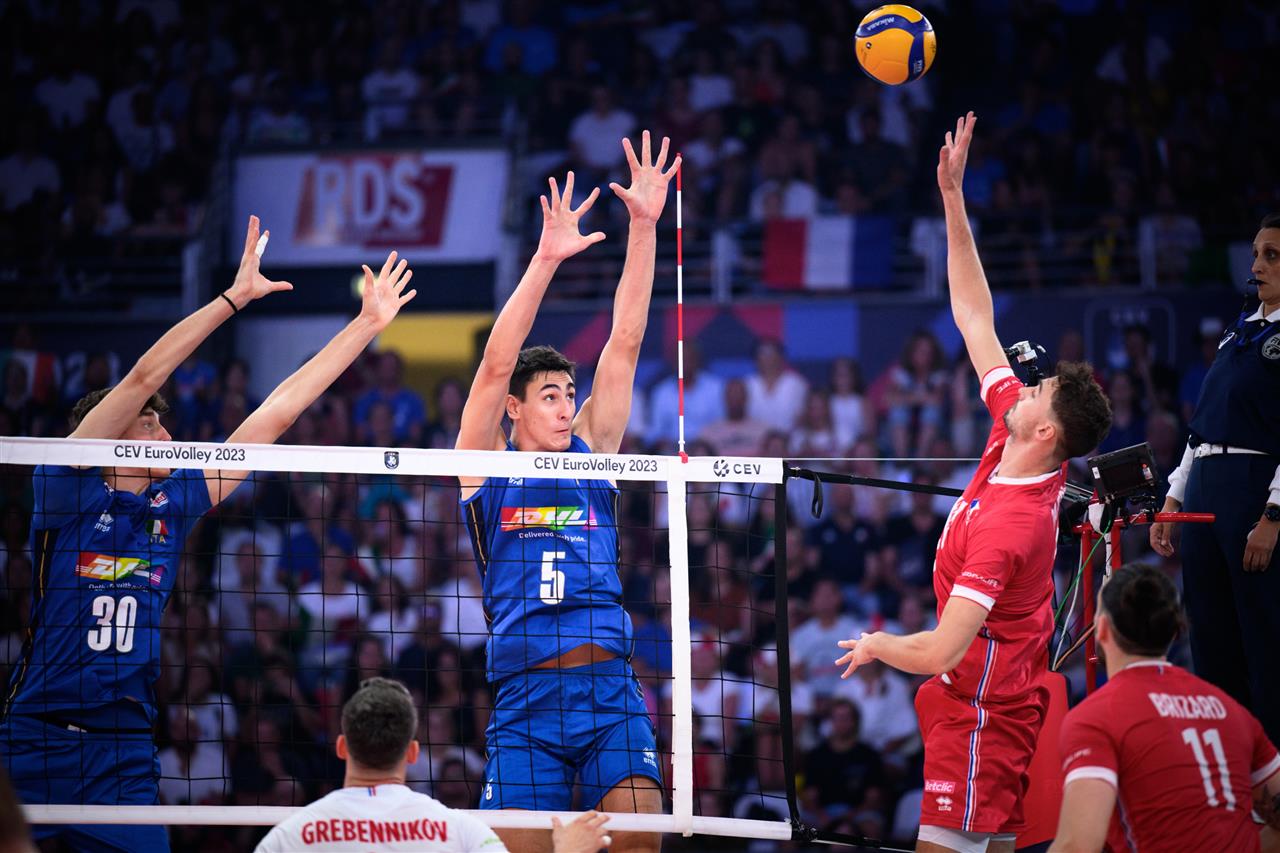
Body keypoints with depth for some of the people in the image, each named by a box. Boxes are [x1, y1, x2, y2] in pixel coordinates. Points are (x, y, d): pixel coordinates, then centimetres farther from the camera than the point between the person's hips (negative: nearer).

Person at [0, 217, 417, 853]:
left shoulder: (173, 507, 10)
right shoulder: (67, 490, -2)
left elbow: (275, 415, 12)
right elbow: (143, 377, -10)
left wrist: (368, 324, 15)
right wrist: (235, 297, -11)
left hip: (124, 755, 4)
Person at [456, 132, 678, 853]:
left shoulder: (592, 451, 14)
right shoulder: (486, 464, 8)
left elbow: (625, 344, 7)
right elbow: (497, 363, -5)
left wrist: (645, 227, -1)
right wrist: (545, 260, -17)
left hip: (612, 691, 2)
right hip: (527, 701, -2)